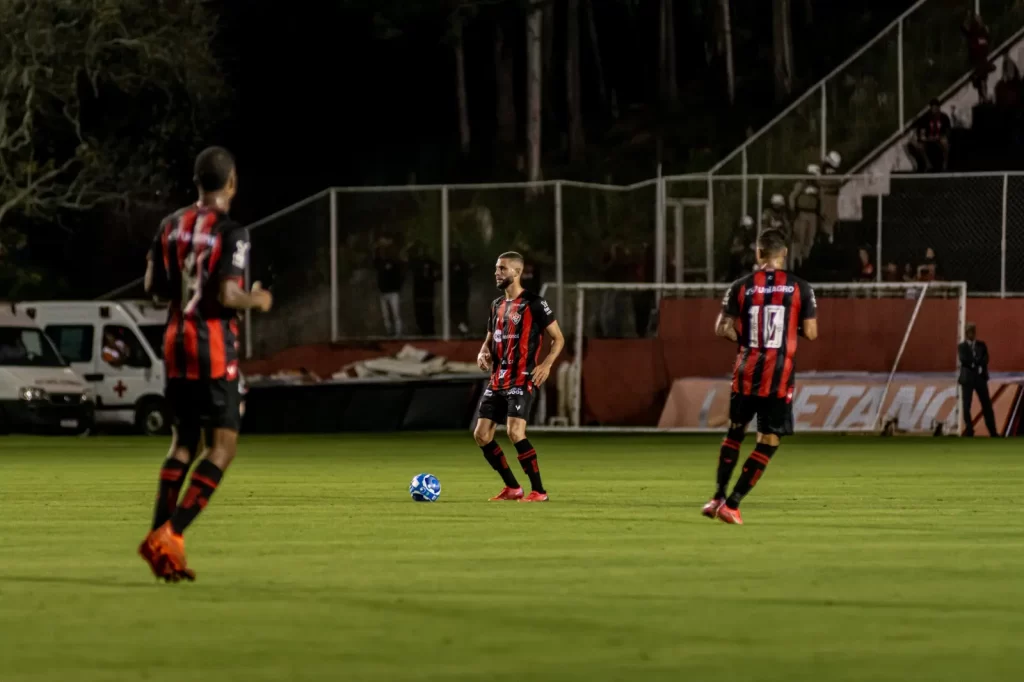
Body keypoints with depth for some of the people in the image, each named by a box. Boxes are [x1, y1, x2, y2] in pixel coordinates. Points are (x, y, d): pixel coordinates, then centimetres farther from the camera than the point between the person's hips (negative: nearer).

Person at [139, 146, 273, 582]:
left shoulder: (171, 226, 6)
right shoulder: (231, 233, -13)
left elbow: (153, 287, 9)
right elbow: (228, 296, -21)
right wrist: (256, 301, -1)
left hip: (176, 342, 7)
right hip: (215, 346, -7)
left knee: (184, 442, 15)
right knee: (224, 444, -1)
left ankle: (158, 538, 6)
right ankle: (170, 534, -14)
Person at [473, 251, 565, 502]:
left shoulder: (534, 303, -7)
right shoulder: (497, 305, 15)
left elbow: (558, 338, -4)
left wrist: (546, 364, -19)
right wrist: (483, 353, 3)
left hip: (521, 380, -8)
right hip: (497, 380, 8)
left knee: (515, 432, -22)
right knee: (481, 434, 3)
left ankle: (539, 491, -12)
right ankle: (512, 488, 16)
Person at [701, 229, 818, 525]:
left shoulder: (741, 287, 0)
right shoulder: (800, 288, -3)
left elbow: (722, 329, 0)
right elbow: (811, 332, -2)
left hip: (747, 373, 2)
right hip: (780, 378, -2)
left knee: (735, 432, 21)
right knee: (769, 442, 4)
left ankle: (718, 498, 22)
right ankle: (732, 503, -4)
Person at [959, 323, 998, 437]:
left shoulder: (981, 345, 10)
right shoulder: (962, 346, 3)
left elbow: (985, 359, -4)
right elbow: (964, 359, -13)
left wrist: (973, 363, -17)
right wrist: (977, 362, -12)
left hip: (980, 378, 2)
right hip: (967, 378, -2)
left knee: (987, 405, 1)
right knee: (966, 405, -3)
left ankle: (993, 432, 5)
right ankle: (969, 431, 5)